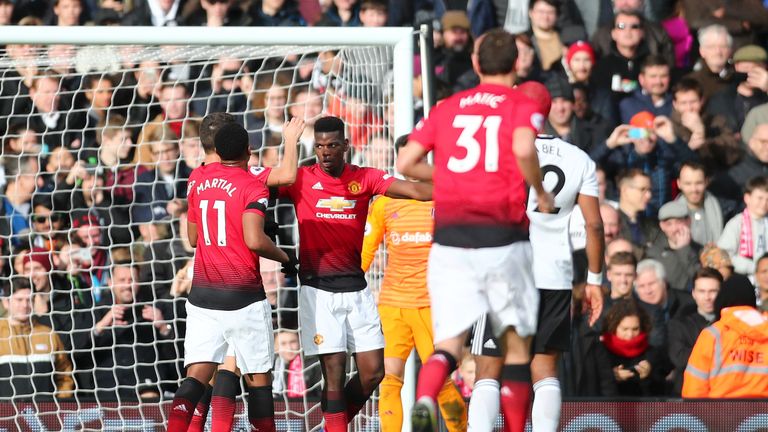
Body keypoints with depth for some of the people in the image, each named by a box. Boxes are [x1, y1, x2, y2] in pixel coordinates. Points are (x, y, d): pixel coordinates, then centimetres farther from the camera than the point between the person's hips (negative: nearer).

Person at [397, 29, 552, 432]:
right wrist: (540, 192, -3)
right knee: (517, 343, 12)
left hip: (449, 235, 2)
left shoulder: (447, 107, 13)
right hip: (502, 237, -2)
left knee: (449, 342, -1)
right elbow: (523, 149, -19)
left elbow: (405, 163, 10)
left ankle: (425, 399, -31)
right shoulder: (522, 105, 2)